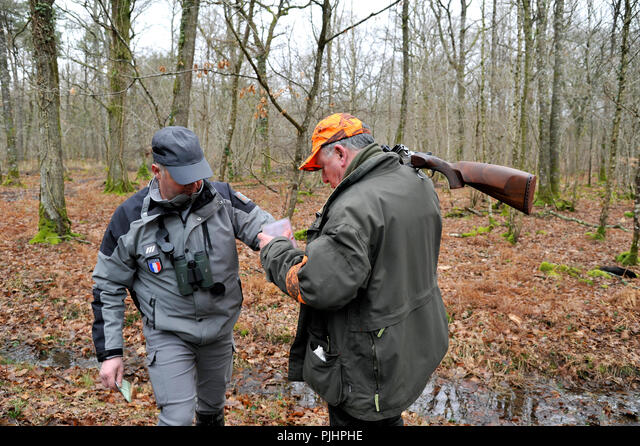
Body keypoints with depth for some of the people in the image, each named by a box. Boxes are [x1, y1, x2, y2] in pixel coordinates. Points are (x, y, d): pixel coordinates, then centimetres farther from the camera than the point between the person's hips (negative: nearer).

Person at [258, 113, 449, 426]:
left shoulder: (355, 207, -28)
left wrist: (275, 252, -14)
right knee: (387, 420, 29)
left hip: (370, 369, -8)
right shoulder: (420, 184, 2)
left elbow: (319, 286, -31)